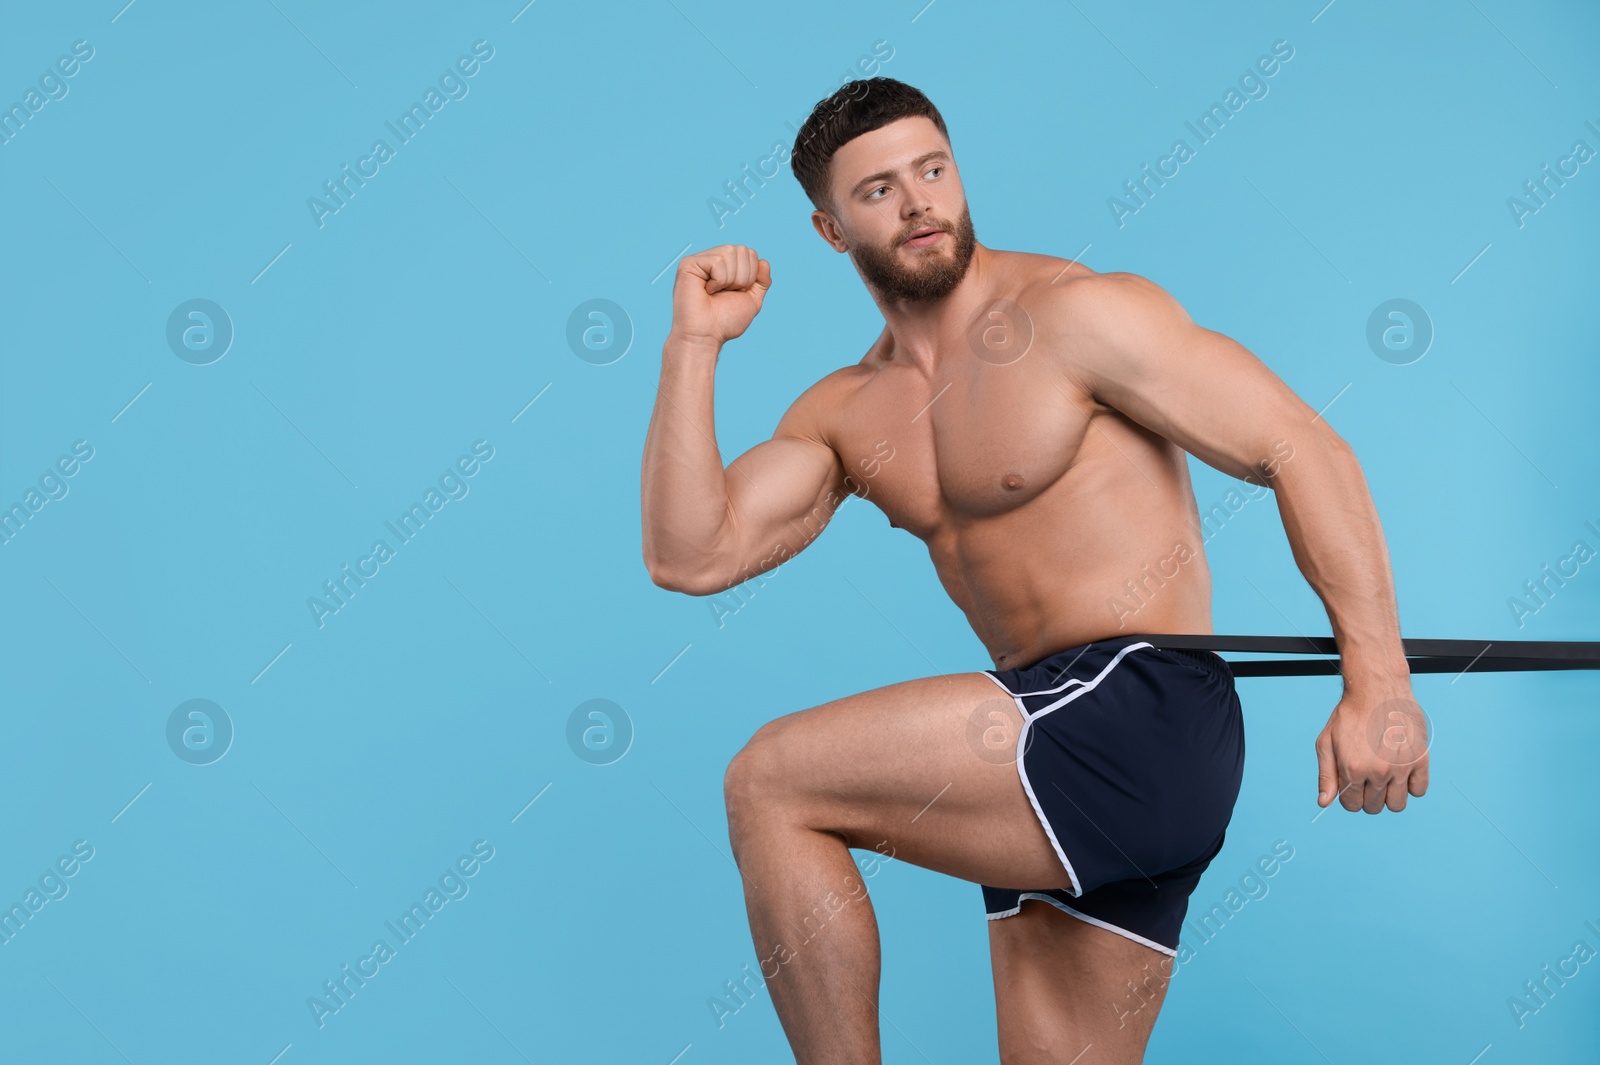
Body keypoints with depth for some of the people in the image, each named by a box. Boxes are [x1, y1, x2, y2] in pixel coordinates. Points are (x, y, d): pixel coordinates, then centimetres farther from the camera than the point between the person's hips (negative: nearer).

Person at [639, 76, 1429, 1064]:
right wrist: (694, 346, 0)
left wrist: (1378, 681, -19)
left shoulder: (1074, 314, -6)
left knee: (771, 782, -13)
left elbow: (1307, 449, -10)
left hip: (1144, 713, -8)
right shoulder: (846, 414, 13)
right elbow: (691, 557, 3)